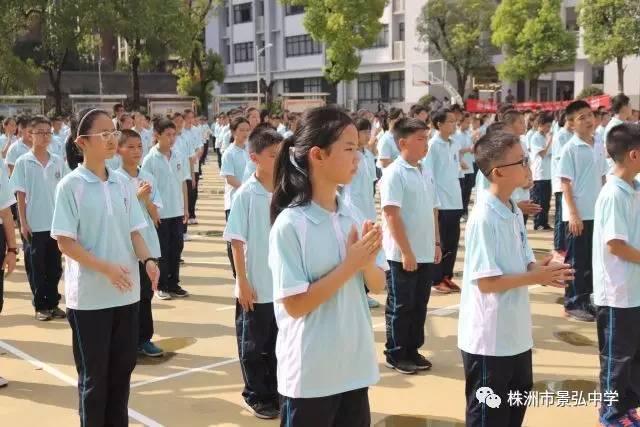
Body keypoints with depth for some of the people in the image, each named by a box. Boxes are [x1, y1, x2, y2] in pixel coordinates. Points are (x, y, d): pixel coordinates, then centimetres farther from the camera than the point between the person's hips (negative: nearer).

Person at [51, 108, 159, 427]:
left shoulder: (121, 184, 6)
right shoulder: (70, 186, -10)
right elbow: (65, 242, -13)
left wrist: (147, 260, -9)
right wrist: (106, 268, -22)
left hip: (126, 292, 5)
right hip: (90, 296, -5)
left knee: (123, 367, 14)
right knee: (94, 374, 6)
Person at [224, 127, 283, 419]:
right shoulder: (246, 195, -12)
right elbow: (237, 241, -10)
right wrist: (242, 282, -12)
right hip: (256, 287, -4)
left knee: (279, 344, 15)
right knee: (253, 346, 10)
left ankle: (276, 393, 31)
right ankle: (256, 397, 25)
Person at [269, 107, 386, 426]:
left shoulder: (353, 216, 2)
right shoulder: (290, 224, -17)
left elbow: (377, 285, 5)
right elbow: (294, 305, -18)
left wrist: (366, 262, -16)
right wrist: (349, 265, -20)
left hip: (355, 365, 6)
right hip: (310, 372, -6)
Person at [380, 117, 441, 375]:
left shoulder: (426, 172, 9)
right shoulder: (394, 173, -14)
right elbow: (392, 214, -18)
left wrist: (436, 243, 14)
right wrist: (406, 252, -20)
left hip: (425, 253, 7)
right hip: (402, 255, -7)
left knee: (419, 305, 14)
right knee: (400, 306, 4)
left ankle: (412, 350, 27)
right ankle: (395, 354, 17)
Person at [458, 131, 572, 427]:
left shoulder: (515, 212, 5)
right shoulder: (484, 218, -22)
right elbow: (487, 282, -24)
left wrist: (543, 270, -11)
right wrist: (535, 277, -19)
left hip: (516, 333, 9)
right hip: (488, 338, -9)